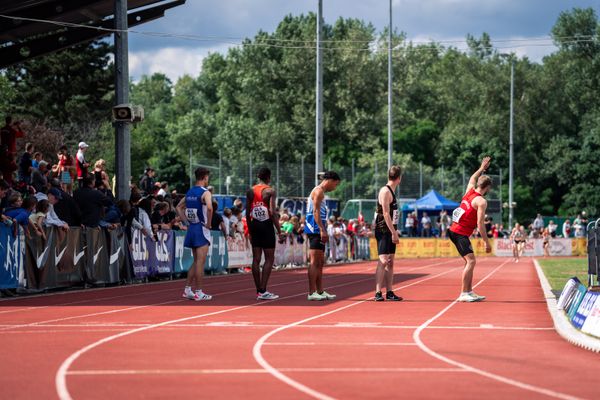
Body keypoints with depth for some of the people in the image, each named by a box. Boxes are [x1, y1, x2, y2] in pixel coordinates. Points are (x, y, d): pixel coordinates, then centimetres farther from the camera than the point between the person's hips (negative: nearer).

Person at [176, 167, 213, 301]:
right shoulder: (205, 192, -12)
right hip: (201, 229, -7)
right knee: (200, 261, -4)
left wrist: (186, 221, 15)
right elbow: (209, 207, -30)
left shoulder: (189, 192, 11)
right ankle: (198, 293, -3)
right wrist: (209, 223, -17)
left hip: (191, 228, 7)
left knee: (196, 261, 17)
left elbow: (179, 207, 21)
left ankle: (187, 289, 16)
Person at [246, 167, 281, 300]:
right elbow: (272, 212, -17)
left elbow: (247, 213, 8)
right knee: (269, 259, 0)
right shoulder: (270, 191, -9)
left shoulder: (250, 192, 7)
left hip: (254, 225, 5)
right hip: (266, 225, -5)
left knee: (256, 259, 8)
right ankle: (263, 291, -8)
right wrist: (279, 230, -12)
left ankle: (259, 291, 11)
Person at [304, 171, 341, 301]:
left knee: (320, 262, 13)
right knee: (315, 262, -11)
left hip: (318, 231, 11)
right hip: (315, 230, -11)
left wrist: (323, 231, 21)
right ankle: (312, 292, -13)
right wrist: (322, 230, -23)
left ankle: (320, 291, 16)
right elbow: (315, 211, -18)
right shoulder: (319, 191, -9)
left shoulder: (320, 192, 22)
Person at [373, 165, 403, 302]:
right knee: (383, 261, -13)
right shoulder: (385, 191, -13)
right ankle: (378, 293, -16)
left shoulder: (391, 192, 16)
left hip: (390, 232, 10)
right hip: (383, 231, -10)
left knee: (390, 262, 10)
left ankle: (389, 292, 13)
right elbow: (385, 213, -19)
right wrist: (394, 232, -21)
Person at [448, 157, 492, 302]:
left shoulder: (469, 191, 10)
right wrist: (487, 242, -14)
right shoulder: (481, 201, -13)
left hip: (454, 230, 10)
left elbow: (472, 179, 35)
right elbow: (480, 224, -18)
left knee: (469, 262, 14)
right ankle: (464, 294, -20)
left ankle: (469, 292, 14)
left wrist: (482, 168, 46)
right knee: (471, 261, -15)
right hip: (461, 234, -10)